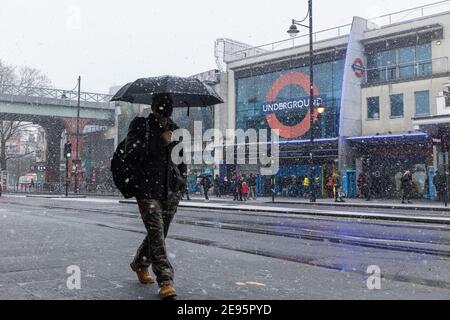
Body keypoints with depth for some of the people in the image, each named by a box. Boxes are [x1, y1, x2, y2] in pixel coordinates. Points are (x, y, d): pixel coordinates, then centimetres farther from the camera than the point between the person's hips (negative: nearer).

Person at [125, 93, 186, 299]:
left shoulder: (175, 129, 15)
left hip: (171, 191, 5)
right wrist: (159, 142, -18)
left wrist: (182, 179, 14)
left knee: (159, 233, 13)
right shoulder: (140, 125, 0)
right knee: (156, 233, -11)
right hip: (148, 190, -5)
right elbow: (131, 150, -13)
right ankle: (165, 281, -7)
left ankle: (140, 264, 37)